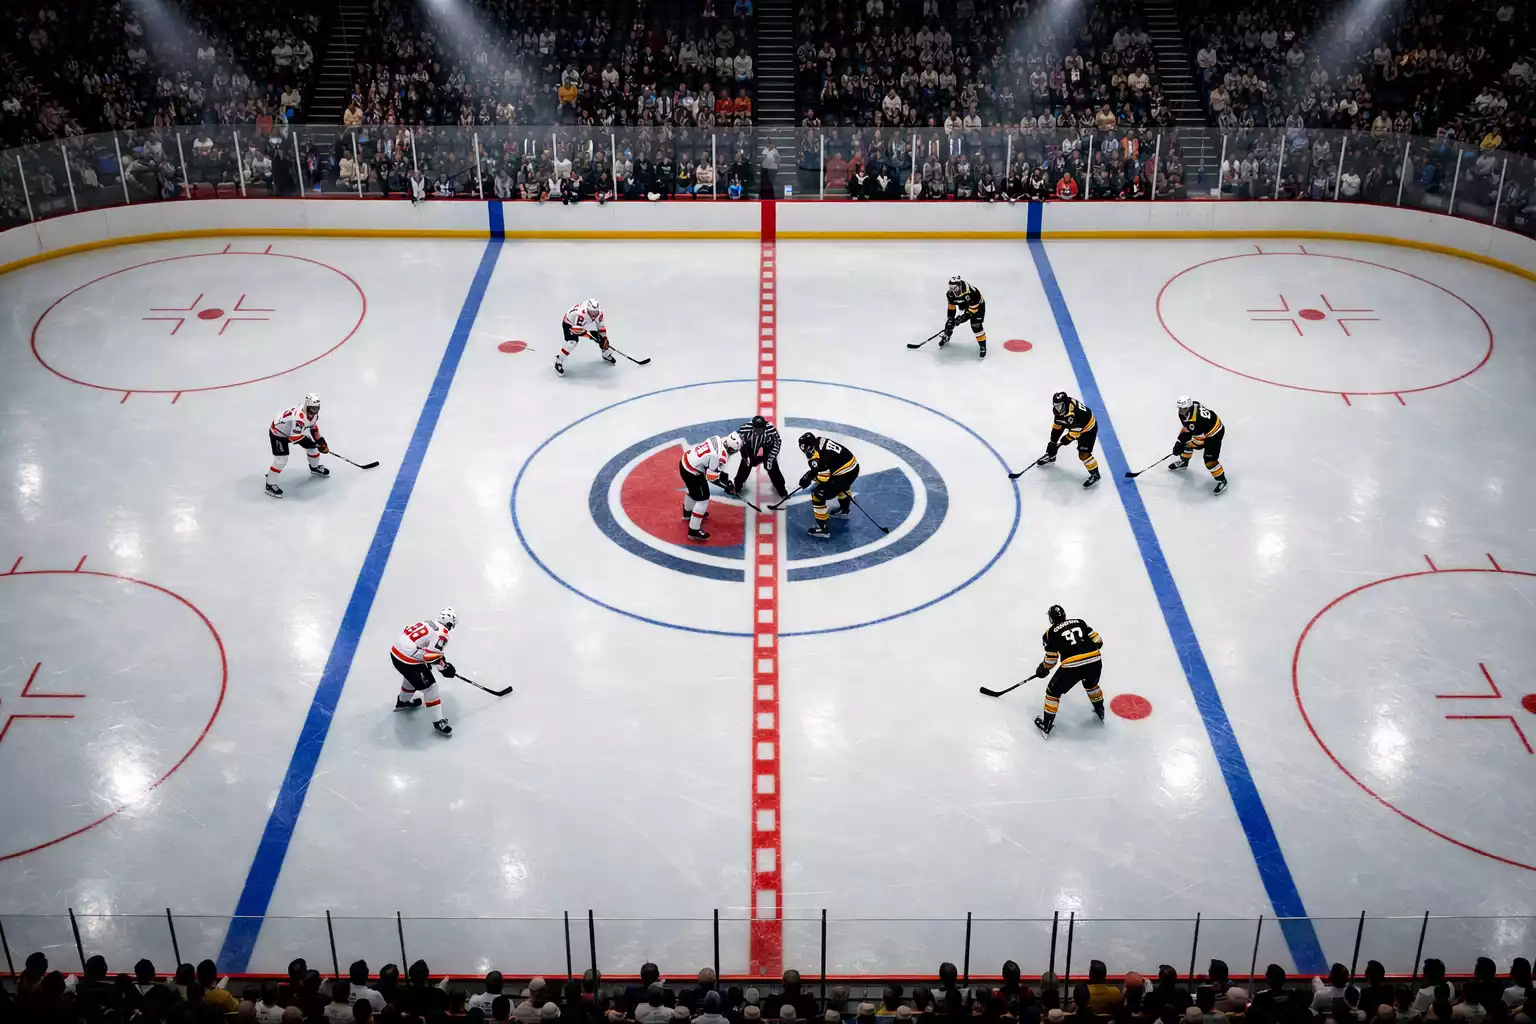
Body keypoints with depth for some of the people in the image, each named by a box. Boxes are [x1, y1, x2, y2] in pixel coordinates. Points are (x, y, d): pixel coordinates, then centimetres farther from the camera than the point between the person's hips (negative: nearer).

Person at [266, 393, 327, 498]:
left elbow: (314, 427, 7)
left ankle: (315, 467, 40)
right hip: (278, 432, -9)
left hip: (295, 431, 9)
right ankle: (269, 484, -6)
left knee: (312, 446, 11)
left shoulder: (313, 412, -12)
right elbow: (293, 438, -39)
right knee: (281, 459, -18)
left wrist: (320, 440, -1)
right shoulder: (299, 417, -41)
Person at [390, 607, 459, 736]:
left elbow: (406, 632, 21)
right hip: (408, 661, -9)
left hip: (395, 652, 9)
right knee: (429, 687, 5)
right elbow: (432, 655, -22)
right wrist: (444, 667, -5)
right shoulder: (442, 633, -11)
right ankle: (438, 721, 10)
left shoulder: (427, 622, 13)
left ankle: (403, 701, 59)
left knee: (412, 676, 36)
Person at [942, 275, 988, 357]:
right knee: (951, 321, 6)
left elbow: (973, 307, -33)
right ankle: (946, 337, 31)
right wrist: (951, 317, -6)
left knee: (976, 325, -17)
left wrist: (965, 316, -33)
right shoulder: (951, 293, -19)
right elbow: (951, 306, -4)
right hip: (964, 305, 7)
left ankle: (983, 346, -4)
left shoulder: (970, 292, -41)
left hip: (977, 305, -7)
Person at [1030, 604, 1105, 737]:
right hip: (1095, 662, 4)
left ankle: (1046, 725, 21)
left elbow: (1051, 659, 9)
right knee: (1091, 684, 38)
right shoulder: (1079, 622, 18)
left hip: (1072, 666, -4)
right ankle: (1100, 711, 51)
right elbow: (1098, 641, 14)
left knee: (1054, 691, 17)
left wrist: (1042, 670, 29)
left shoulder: (1051, 633, 8)